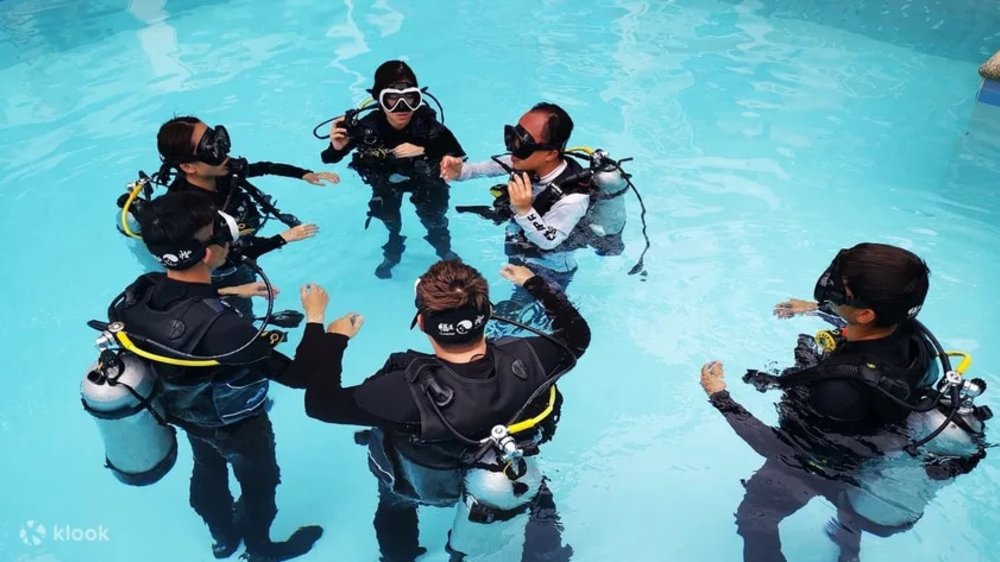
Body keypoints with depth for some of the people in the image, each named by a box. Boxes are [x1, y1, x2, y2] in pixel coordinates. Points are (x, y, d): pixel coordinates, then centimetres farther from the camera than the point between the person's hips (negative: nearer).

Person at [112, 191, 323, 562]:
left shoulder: (139, 291, -25)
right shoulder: (221, 326, -46)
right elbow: (300, 375, -37)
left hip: (186, 413, 6)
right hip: (237, 425, -6)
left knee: (208, 472, 32)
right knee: (259, 484, 24)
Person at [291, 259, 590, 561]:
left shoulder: (410, 391, -43)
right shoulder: (525, 359, -35)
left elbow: (321, 402, -26)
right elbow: (576, 334, -12)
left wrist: (315, 322, -15)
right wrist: (533, 282, 0)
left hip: (426, 486, -1)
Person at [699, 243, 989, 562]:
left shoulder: (842, 388, -48)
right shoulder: (907, 329, -26)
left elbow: (778, 447, -32)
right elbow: (871, 331, 3)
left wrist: (720, 397, -25)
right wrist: (816, 308, 12)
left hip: (815, 465, -7)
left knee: (752, 519, 20)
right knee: (847, 504, 39)